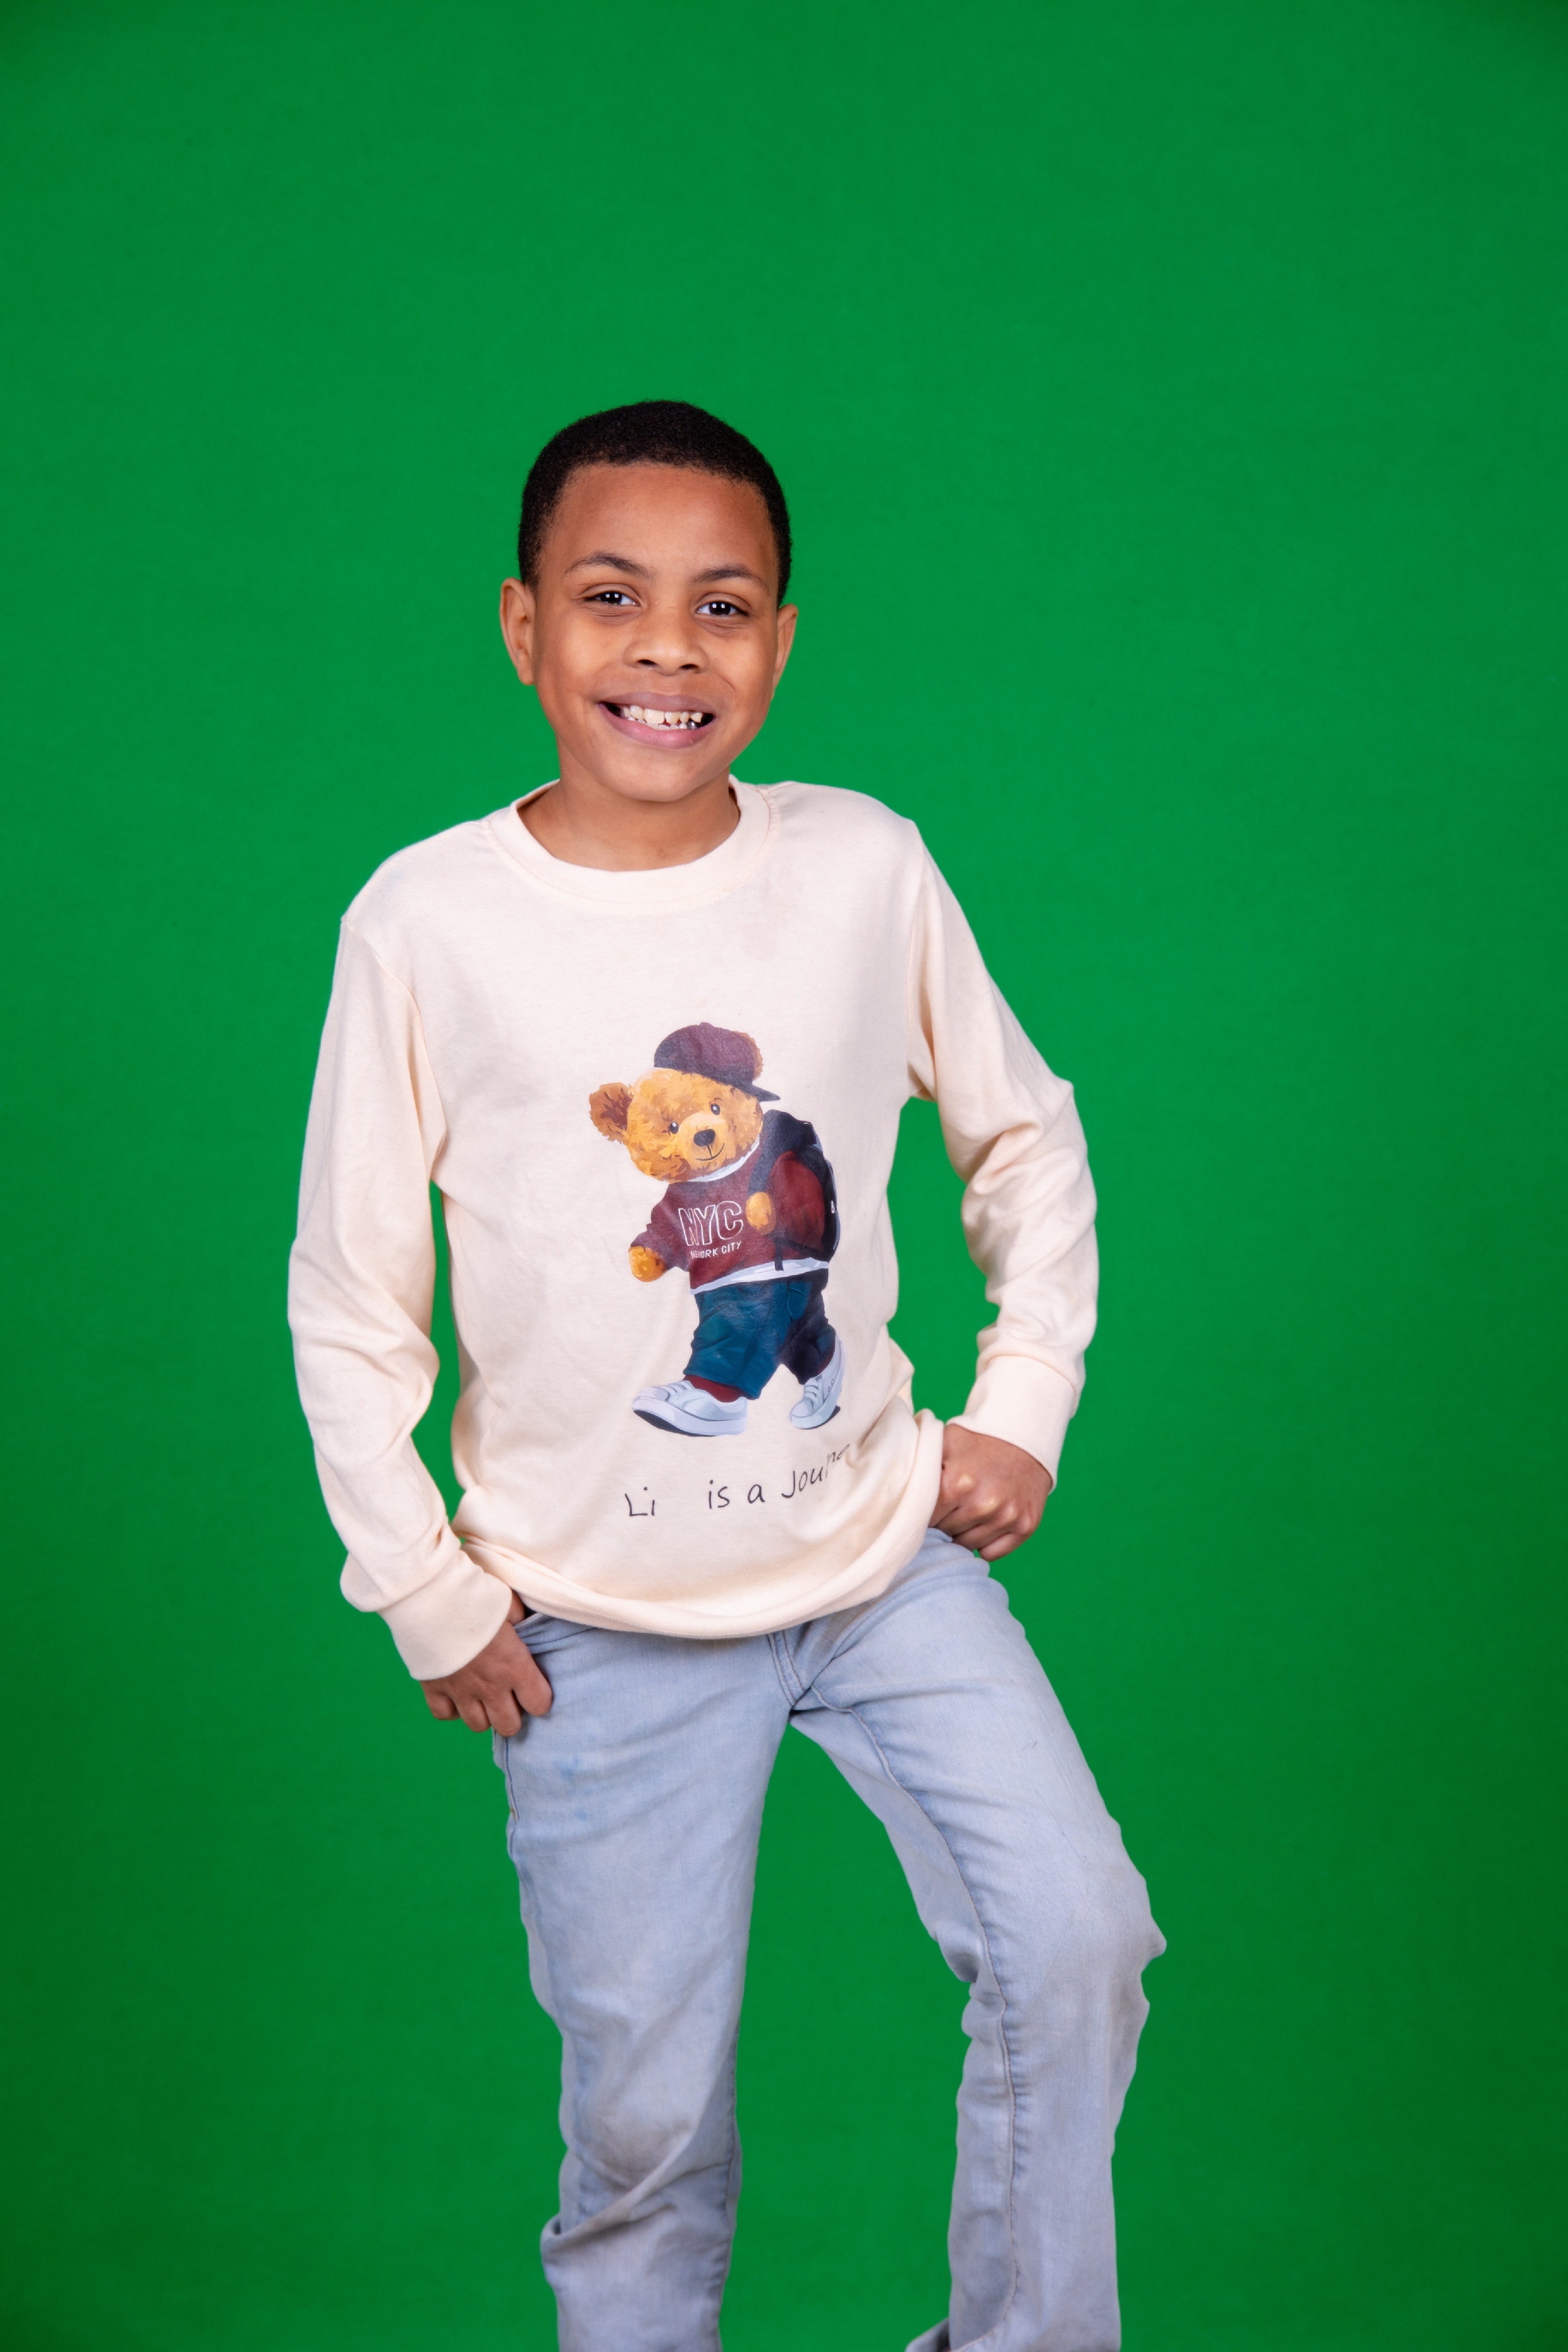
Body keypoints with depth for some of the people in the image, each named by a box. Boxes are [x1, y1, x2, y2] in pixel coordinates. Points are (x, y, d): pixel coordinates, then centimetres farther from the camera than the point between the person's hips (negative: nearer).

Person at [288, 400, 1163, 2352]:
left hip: (886, 1545, 2)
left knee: (1077, 1950, 1)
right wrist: (427, 1597, -4)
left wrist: (1025, 1402, 2)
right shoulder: (426, 922, -12)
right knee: (647, 2113, 8)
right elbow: (347, 1303, -4)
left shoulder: (867, 868, -6)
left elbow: (1026, 1133, 9)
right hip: (603, 1622, -2)